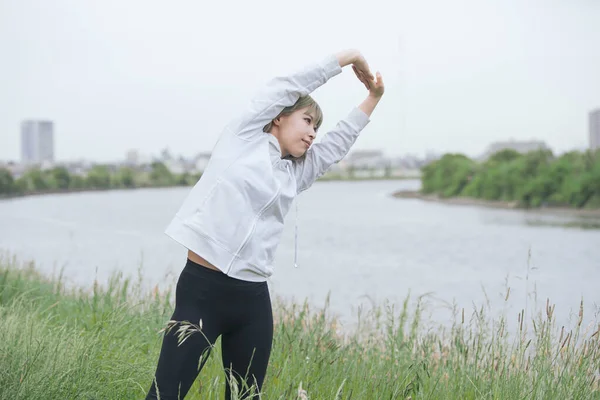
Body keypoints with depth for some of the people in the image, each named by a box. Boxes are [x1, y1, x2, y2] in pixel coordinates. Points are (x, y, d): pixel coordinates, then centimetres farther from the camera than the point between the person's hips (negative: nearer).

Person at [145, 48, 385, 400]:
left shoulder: (296, 173, 17)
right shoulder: (243, 136, 5)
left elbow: (340, 141, 28)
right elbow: (290, 86, 6)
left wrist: (373, 97, 28)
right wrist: (349, 56, 15)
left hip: (252, 300, 6)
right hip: (201, 288, -6)